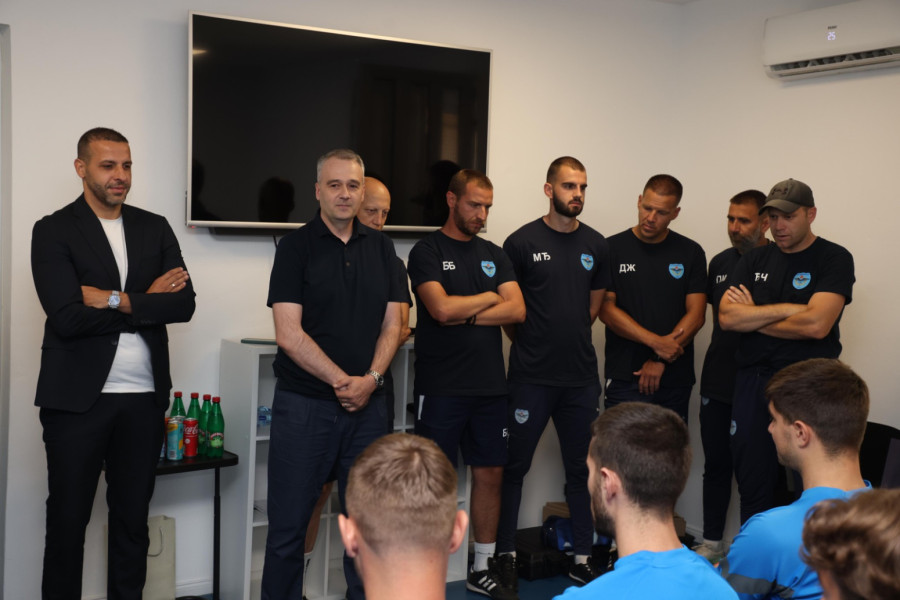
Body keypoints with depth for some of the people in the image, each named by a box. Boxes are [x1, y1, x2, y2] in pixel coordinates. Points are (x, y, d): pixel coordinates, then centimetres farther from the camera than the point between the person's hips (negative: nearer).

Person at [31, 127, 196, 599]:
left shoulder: (155, 228, 9)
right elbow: (67, 317, -15)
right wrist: (147, 300, -9)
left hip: (143, 397, 3)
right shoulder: (53, 231, -2)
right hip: (77, 396, -3)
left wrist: (116, 301, -13)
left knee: (133, 520, 12)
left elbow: (184, 304, -3)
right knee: (67, 521, 7)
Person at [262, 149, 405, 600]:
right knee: (288, 525, 3)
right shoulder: (296, 246, -3)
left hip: (368, 405, 4)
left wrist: (370, 380, -8)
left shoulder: (380, 247, 10)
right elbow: (289, 335, -10)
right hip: (304, 404, -3)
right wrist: (341, 381, -12)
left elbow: (392, 324, 7)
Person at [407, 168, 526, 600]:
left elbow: (517, 310, 1)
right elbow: (441, 308, -18)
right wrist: (489, 298, -2)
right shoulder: (428, 251, -2)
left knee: (490, 474, 10)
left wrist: (465, 315, -10)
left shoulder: (494, 255, 14)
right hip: (441, 387, -5)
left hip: (490, 385, 6)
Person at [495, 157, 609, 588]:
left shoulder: (595, 245, 8)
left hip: (582, 377, 4)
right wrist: (533, 346, 5)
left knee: (582, 469, 10)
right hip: (531, 378, -3)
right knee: (515, 467, 5)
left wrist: (568, 339, 12)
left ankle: (583, 557, 22)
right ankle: (505, 554, 19)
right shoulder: (522, 242, -4)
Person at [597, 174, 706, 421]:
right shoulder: (613, 248, 2)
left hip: (675, 380, 2)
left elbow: (696, 314, 1)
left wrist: (660, 360, -9)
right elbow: (606, 309, -4)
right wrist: (656, 342, -12)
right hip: (624, 379, -2)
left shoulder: (691, 253, 7)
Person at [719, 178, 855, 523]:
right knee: (752, 487, 10)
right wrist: (786, 309, -11)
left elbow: (816, 324, -18)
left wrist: (751, 316, -5)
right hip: (752, 382, 5)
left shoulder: (834, 259, -4)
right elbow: (726, 317, -2)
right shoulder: (755, 260, 11)